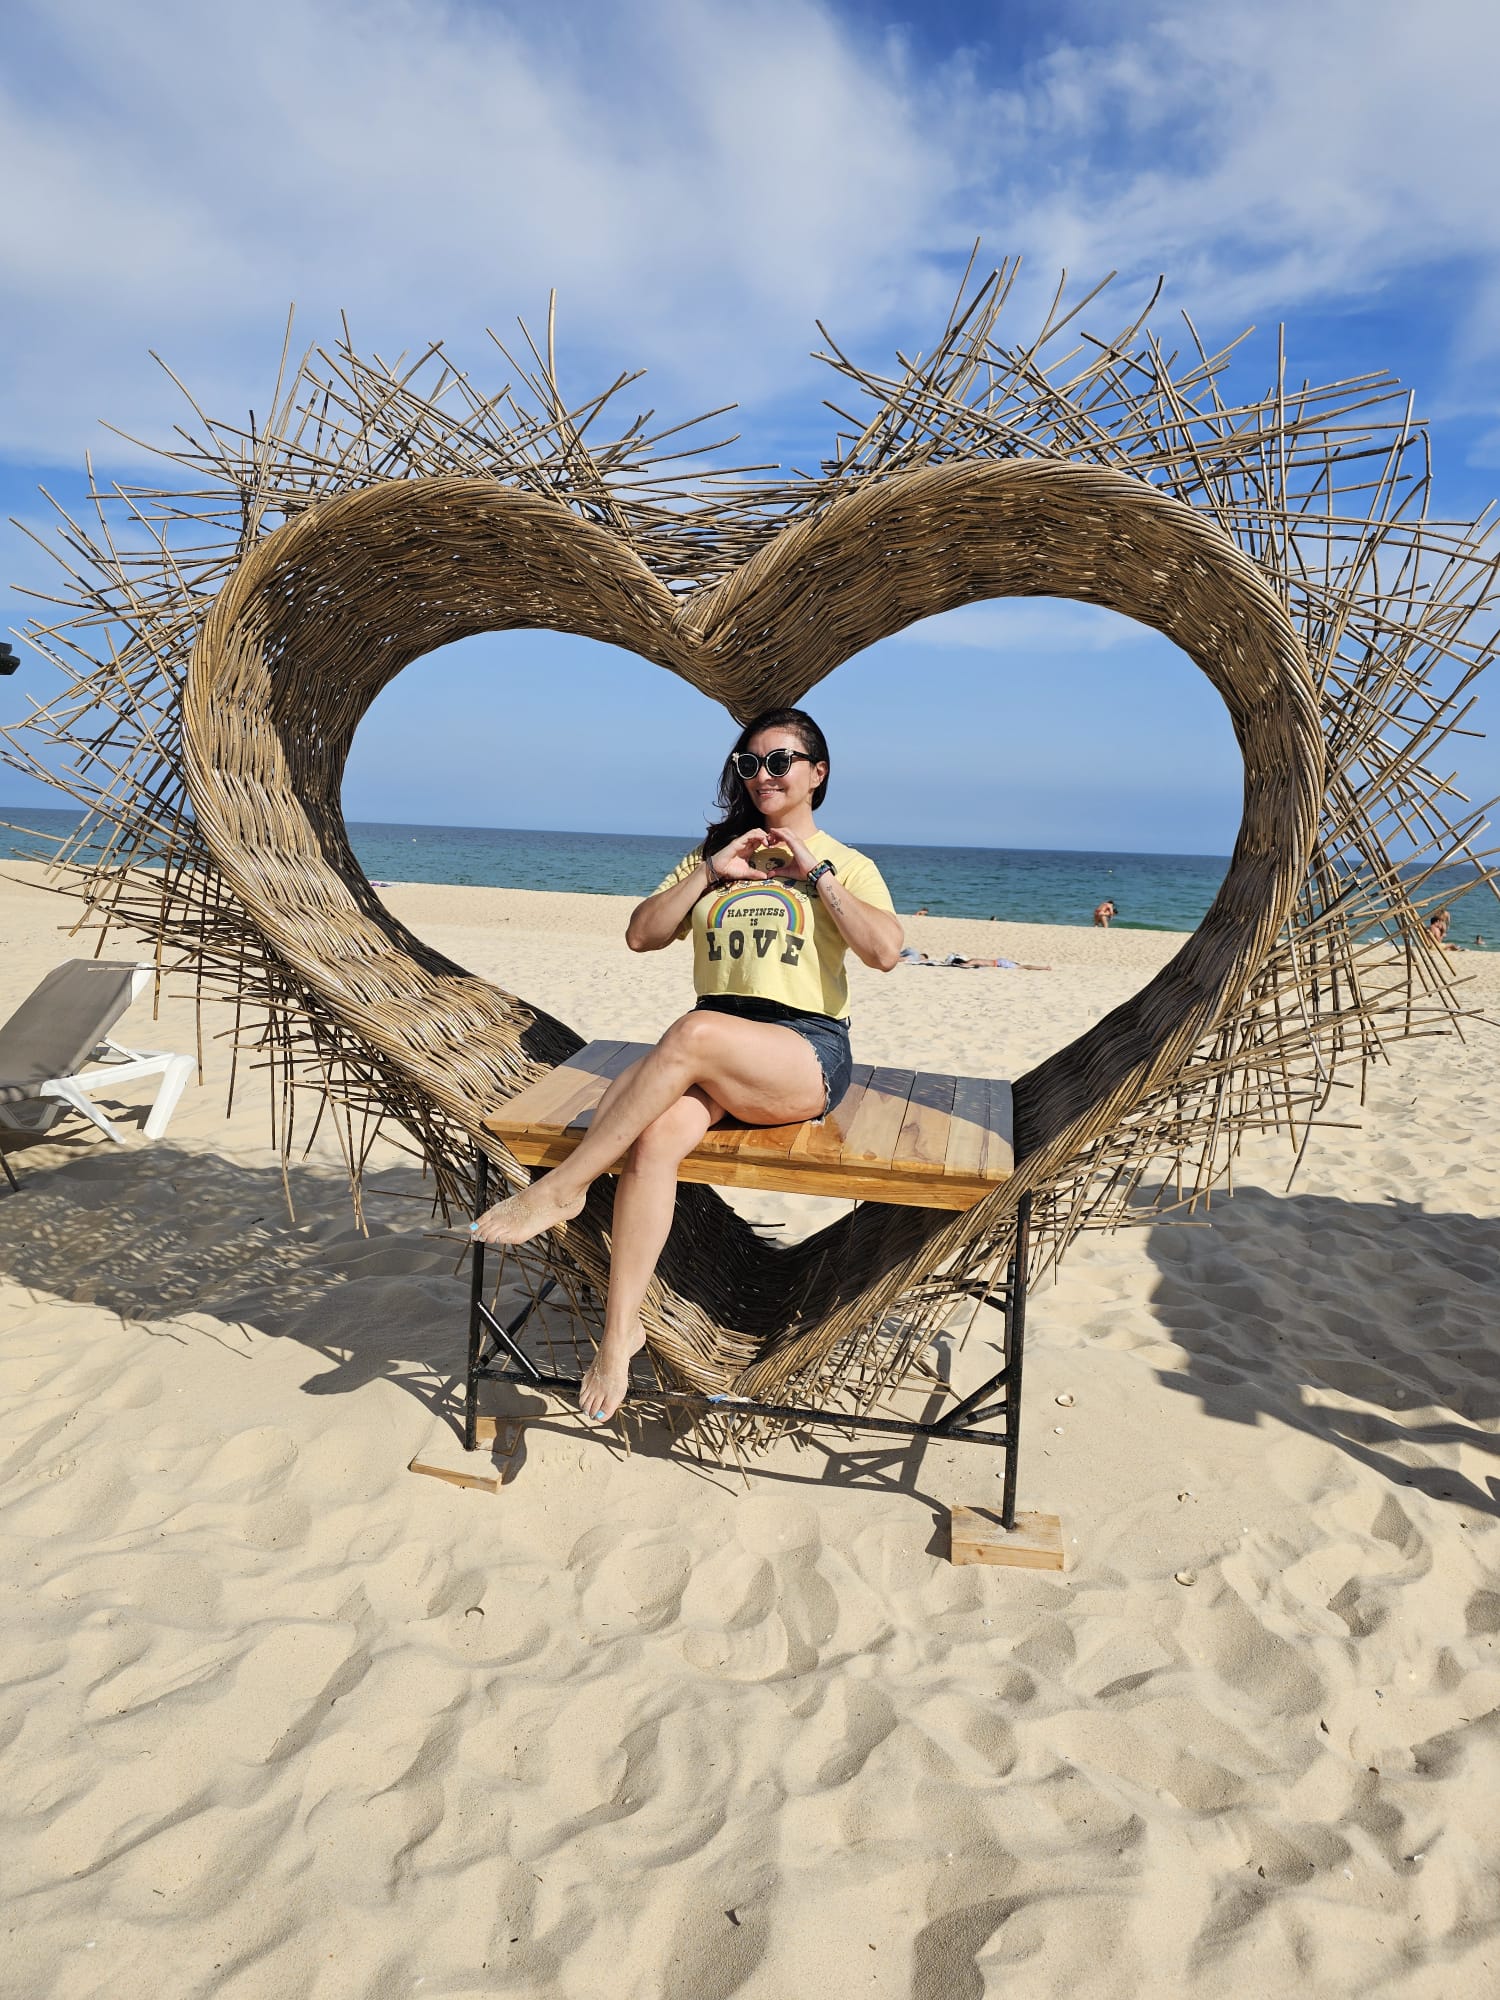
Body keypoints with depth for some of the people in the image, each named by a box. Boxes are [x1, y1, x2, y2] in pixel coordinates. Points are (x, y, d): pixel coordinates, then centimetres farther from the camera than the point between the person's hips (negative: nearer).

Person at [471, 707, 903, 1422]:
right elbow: (641, 935, 12)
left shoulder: (847, 865, 12)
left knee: (695, 1034, -36)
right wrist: (709, 873, 1)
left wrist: (815, 872, -6)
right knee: (655, 1138, -30)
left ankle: (560, 1186, -27)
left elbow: (886, 951, -7)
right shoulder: (712, 853, 23)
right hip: (715, 1054, 3)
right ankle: (621, 1329, -23)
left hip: (807, 1051, -3)